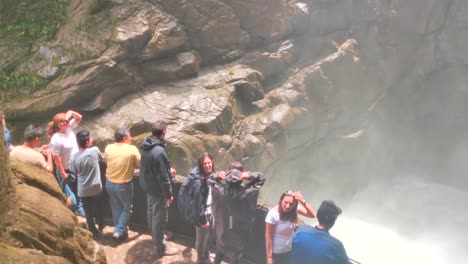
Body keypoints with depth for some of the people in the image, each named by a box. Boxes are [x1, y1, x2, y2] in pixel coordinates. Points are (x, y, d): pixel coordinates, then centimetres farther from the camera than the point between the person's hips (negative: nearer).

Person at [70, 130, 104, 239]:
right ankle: (101, 227, 42)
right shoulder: (95, 150, -17)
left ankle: (94, 232, 29)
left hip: (83, 190, 0)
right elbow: (101, 158, 6)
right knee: (98, 209, 24)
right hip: (96, 187, 0)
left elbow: (75, 173, -2)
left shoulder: (74, 157, -15)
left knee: (88, 212, 16)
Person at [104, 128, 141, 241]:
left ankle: (120, 229, 36)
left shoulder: (108, 148, -7)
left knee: (116, 207, 22)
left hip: (109, 183, 5)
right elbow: (139, 165, -8)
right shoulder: (132, 149, -18)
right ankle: (119, 231, 13)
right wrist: (130, 164, 11)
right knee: (127, 208, 16)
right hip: (124, 185, -5)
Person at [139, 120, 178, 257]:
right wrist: (169, 194, -15)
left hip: (148, 186, 9)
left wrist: (168, 170, 19)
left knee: (151, 213, 27)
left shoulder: (146, 145, -4)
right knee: (159, 219, 7)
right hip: (158, 190, -9)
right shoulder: (159, 151, -32)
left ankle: (155, 236, 48)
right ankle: (161, 248, 22)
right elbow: (163, 177, -26)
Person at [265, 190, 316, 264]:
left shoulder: (295, 209, -14)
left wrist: (303, 201, -36)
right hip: (275, 252, -5)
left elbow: (312, 215, -21)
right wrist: (270, 256, -16)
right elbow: (268, 236, -21)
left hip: (289, 250, 5)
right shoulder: (273, 214, -28)